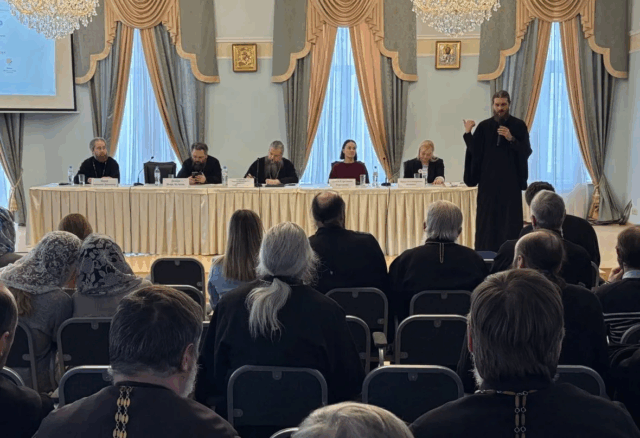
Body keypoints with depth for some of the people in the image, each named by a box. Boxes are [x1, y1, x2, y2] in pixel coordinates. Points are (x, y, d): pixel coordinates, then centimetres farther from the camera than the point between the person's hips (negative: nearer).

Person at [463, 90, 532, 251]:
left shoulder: (519, 126, 0)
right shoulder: (484, 126, 5)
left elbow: (526, 152, -7)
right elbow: (475, 151, 0)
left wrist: (511, 139, -20)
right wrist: (468, 133, -10)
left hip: (510, 181, -2)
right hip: (488, 180, 2)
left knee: (510, 220, -3)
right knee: (487, 220, 2)